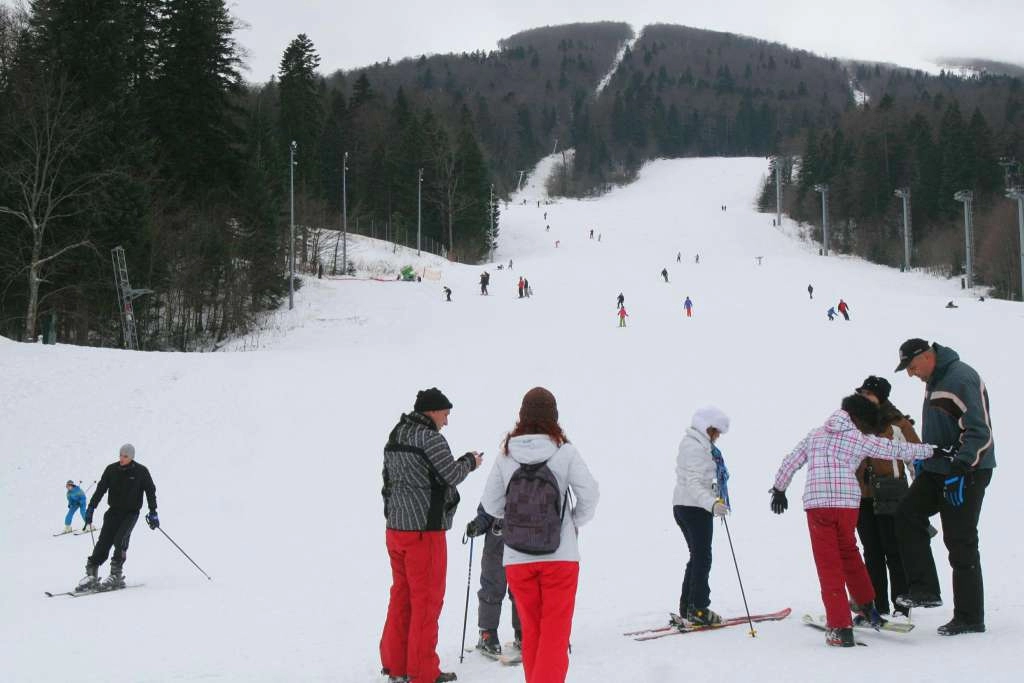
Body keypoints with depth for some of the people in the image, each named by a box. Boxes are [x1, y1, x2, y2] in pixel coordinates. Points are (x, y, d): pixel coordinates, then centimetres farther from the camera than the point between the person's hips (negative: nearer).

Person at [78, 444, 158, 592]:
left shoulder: (141, 471, -5)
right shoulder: (112, 469, 1)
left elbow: (150, 491, 1)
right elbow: (100, 489, 4)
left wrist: (153, 512, -5)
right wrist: (91, 508, -2)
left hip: (131, 513, -3)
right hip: (114, 511, 3)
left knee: (120, 540, -21)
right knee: (103, 542, -8)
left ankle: (116, 575, -16)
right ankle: (91, 575, -6)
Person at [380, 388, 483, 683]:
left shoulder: (394, 438, 12)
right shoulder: (430, 438, -15)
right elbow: (451, 476, -12)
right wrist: (470, 461, 4)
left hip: (395, 528, 8)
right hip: (424, 529, -8)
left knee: (401, 596, 15)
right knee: (427, 600, 0)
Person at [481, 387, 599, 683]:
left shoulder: (506, 455, -3)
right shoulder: (564, 452, -8)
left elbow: (491, 504, 2)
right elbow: (589, 494, -8)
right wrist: (575, 523, 10)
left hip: (517, 559, 2)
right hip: (560, 556, -2)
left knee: (531, 630, 15)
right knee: (555, 632, 2)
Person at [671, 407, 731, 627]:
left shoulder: (691, 442, 16)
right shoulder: (696, 448, -18)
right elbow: (693, 483, -29)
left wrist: (713, 489, 45)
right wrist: (712, 503, -42)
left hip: (682, 506, 10)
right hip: (695, 507, -10)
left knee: (697, 557, 15)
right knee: (702, 558, -4)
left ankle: (686, 611, 17)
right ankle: (698, 610, -1)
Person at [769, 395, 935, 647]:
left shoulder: (815, 435, 19)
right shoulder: (860, 440, 10)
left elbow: (790, 462, 22)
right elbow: (897, 450, 11)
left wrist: (779, 490, 34)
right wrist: (932, 450, 20)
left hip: (816, 503, 0)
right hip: (848, 502, 0)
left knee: (829, 564, 1)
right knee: (848, 552, 24)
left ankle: (840, 628, -4)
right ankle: (866, 605, 35)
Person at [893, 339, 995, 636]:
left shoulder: (961, 378, -19)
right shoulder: (934, 381, 12)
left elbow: (981, 431, -23)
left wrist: (960, 468, -28)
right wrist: (924, 458, 22)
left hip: (966, 472, -9)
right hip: (938, 469, 9)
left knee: (961, 543, -4)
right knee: (907, 515, 0)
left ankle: (970, 618, 5)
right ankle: (925, 588, 4)